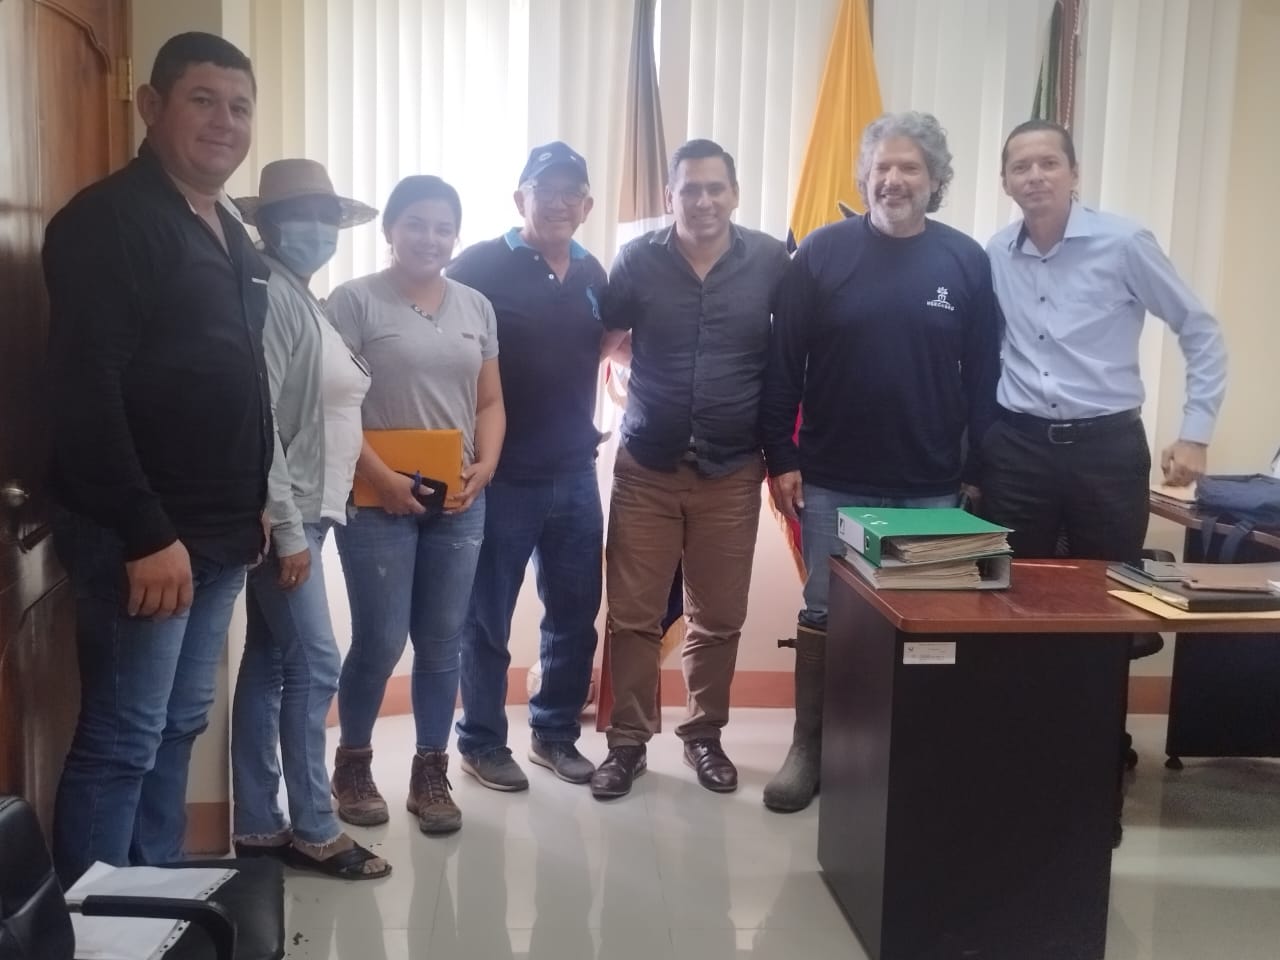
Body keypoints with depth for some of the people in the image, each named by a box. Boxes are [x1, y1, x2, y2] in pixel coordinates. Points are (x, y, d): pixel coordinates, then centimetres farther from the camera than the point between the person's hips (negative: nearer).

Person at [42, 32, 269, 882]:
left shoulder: (233, 237, 15)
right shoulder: (109, 220, -11)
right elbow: (85, 389, -19)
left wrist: (258, 501, 15)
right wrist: (146, 532, -22)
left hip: (220, 532, 9)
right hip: (142, 533, -8)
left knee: (180, 727, 15)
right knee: (121, 741, -2)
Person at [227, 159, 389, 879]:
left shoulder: (304, 299, 16)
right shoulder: (269, 295, -14)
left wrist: (309, 517, 12)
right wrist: (288, 528, -21)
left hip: (308, 511, 10)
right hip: (286, 516, -10)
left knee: (270, 666, 12)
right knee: (314, 666, -4)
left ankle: (259, 826, 21)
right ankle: (315, 830, 9)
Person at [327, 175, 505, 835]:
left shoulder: (476, 307, 12)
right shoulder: (355, 301, -3)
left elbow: (490, 402, 13)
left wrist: (485, 466, -3)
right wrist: (381, 477, -17)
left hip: (458, 501, 4)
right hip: (378, 500, -4)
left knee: (442, 643, 8)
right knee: (380, 641, 0)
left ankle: (431, 773, 21)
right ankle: (352, 764, 23)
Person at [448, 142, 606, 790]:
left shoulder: (593, 275, 8)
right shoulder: (481, 267, -9)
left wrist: (590, 431, 11)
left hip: (576, 473, 6)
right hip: (503, 475, -5)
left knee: (576, 613, 13)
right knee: (488, 620, 7)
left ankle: (555, 733, 29)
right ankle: (481, 743, 22)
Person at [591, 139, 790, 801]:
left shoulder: (772, 261, -3)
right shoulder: (638, 260, -3)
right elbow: (604, 340, 11)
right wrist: (648, 376, 3)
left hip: (733, 471, 0)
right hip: (646, 467, 0)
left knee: (719, 618, 10)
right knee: (633, 615, 4)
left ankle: (704, 734, 28)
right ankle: (627, 740, 19)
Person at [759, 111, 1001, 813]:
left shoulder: (967, 261, 1)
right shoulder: (823, 252, -3)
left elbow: (982, 376, 4)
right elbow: (783, 365, -2)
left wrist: (981, 469, 3)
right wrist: (780, 457, -6)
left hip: (931, 486, 1)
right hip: (833, 481, -1)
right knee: (822, 614, 8)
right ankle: (808, 748, 21)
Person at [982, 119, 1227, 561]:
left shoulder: (1123, 243, -6)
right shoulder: (996, 254, 4)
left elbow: (1201, 333, 0)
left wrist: (1195, 433, -4)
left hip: (1106, 446, -2)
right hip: (1016, 446, 3)